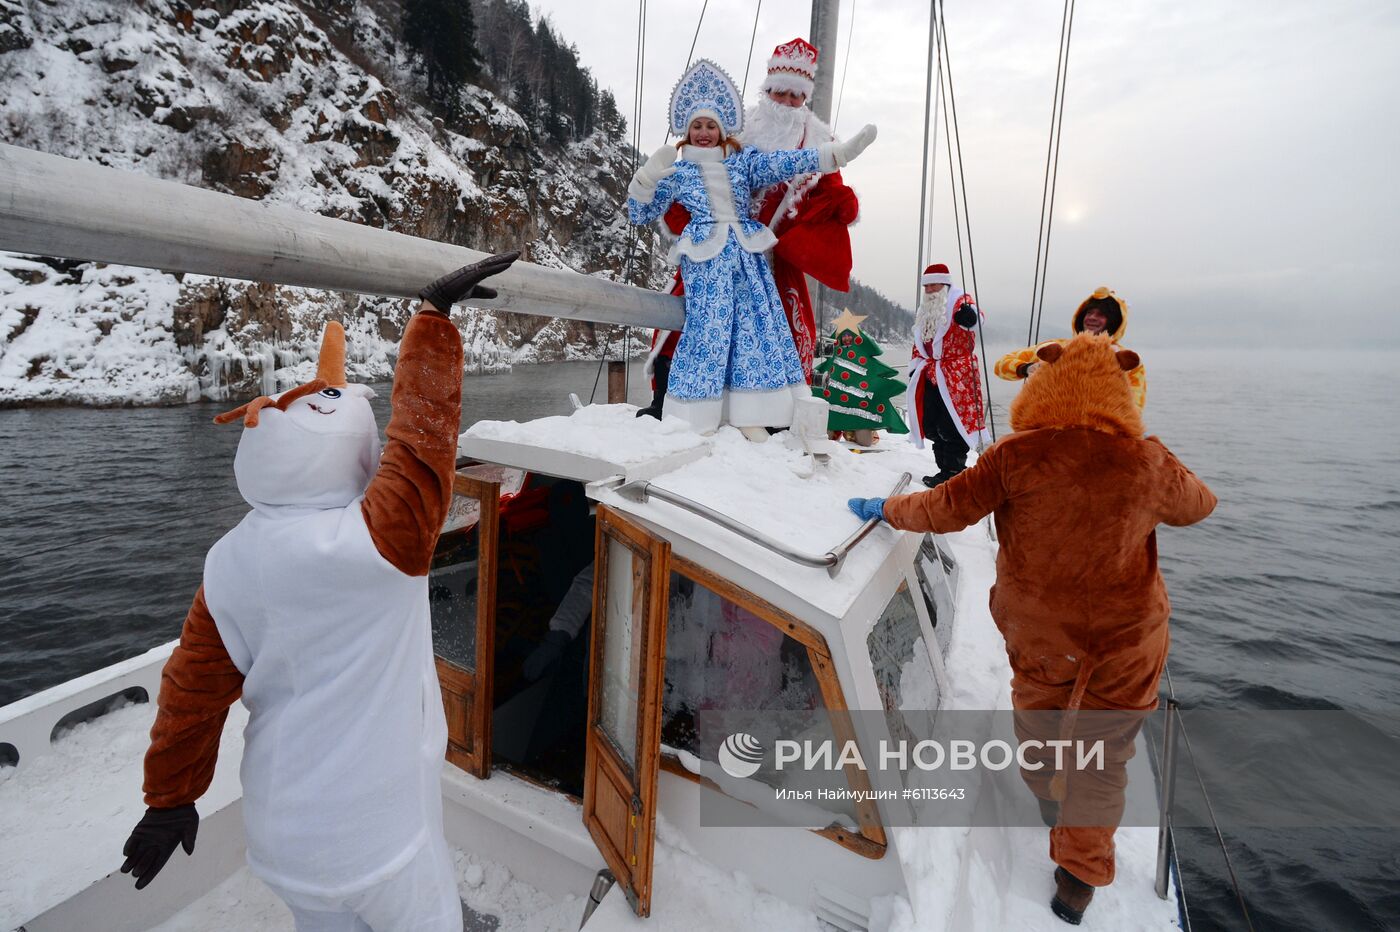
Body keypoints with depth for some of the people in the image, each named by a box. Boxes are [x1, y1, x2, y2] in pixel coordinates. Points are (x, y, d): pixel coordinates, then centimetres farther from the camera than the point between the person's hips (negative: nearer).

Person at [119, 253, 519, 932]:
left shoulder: (229, 561, -10)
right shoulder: (369, 544, -31)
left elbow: (194, 688, -1)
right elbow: (423, 435, -25)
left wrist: (169, 798, 13)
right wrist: (434, 315, -15)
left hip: (279, 825, 6)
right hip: (373, 829, -5)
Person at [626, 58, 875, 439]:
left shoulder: (744, 161, 16)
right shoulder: (676, 173, 12)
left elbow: (785, 163, 5)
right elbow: (640, 214, 13)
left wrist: (838, 153, -4)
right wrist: (647, 177, -5)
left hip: (748, 254, 3)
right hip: (705, 258, -3)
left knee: (757, 324, -3)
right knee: (708, 326, -11)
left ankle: (749, 416, 1)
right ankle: (697, 420, -6)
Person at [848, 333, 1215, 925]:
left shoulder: (1017, 456, -20)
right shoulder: (1148, 463, -14)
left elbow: (944, 510, -15)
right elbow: (1198, 506, 7)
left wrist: (883, 509, 0)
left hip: (1037, 634, 1)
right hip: (1124, 638, 0)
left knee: (1038, 720, 27)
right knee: (1101, 754, 16)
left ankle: (1050, 800, 54)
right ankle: (1079, 876, 27)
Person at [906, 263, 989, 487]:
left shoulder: (960, 301, -3)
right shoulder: (924, 311, 20)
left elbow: (974, 316, -26)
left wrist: (969, 315, -48)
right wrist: (915, 369, 19)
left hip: (956, 375, -8)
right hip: (930, 375, 8)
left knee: (951, 426, -10)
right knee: (931, 426, 8)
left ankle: (954, 471, -1)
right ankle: (945, 468, 19)